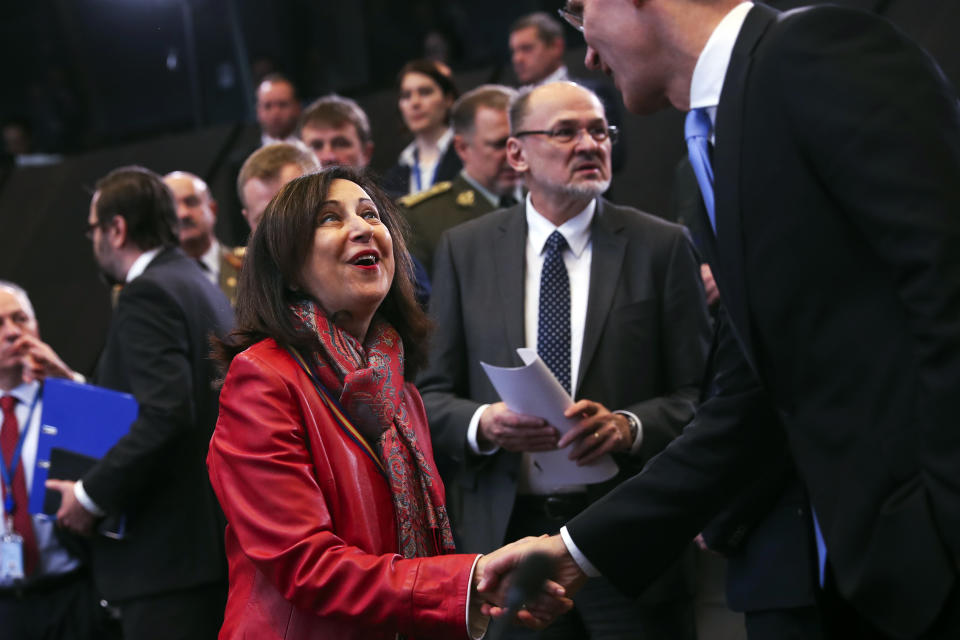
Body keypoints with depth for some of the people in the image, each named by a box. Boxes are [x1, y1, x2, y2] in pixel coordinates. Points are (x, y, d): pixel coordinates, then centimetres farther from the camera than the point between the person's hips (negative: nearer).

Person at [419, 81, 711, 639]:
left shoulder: (662, 247, 3)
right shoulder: (465, 251, 8)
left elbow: (701, 395, 1)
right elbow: (433, 396, 8)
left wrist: (630, 426, -17)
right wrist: (483, 424, -13)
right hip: (505, 533, 1)